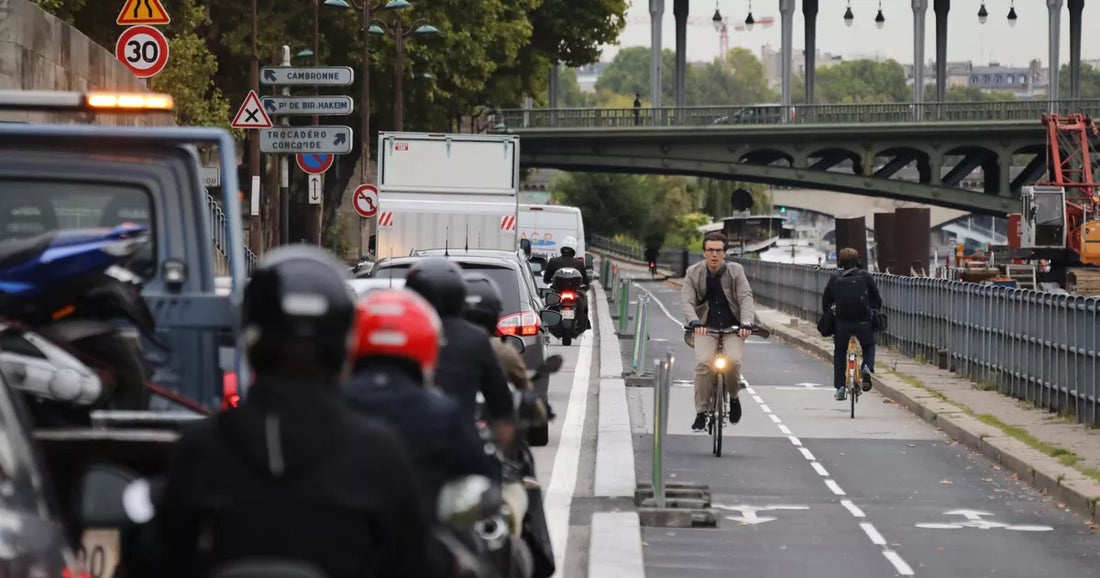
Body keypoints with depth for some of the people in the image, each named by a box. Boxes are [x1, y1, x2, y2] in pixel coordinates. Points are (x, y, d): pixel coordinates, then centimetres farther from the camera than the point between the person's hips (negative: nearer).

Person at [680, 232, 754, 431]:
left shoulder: (735, 271, -2)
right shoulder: (693, 273, -1)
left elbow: (745, 297, -10)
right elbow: (686, 300, -10)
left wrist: (746, 323, -28)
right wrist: (695, 322, -30)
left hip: (732, 329, 0)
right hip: (705, 329, 0)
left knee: (733, 361, -26)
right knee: (703, 363, -25)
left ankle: (734, 396, 6)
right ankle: (701, 412, -13)